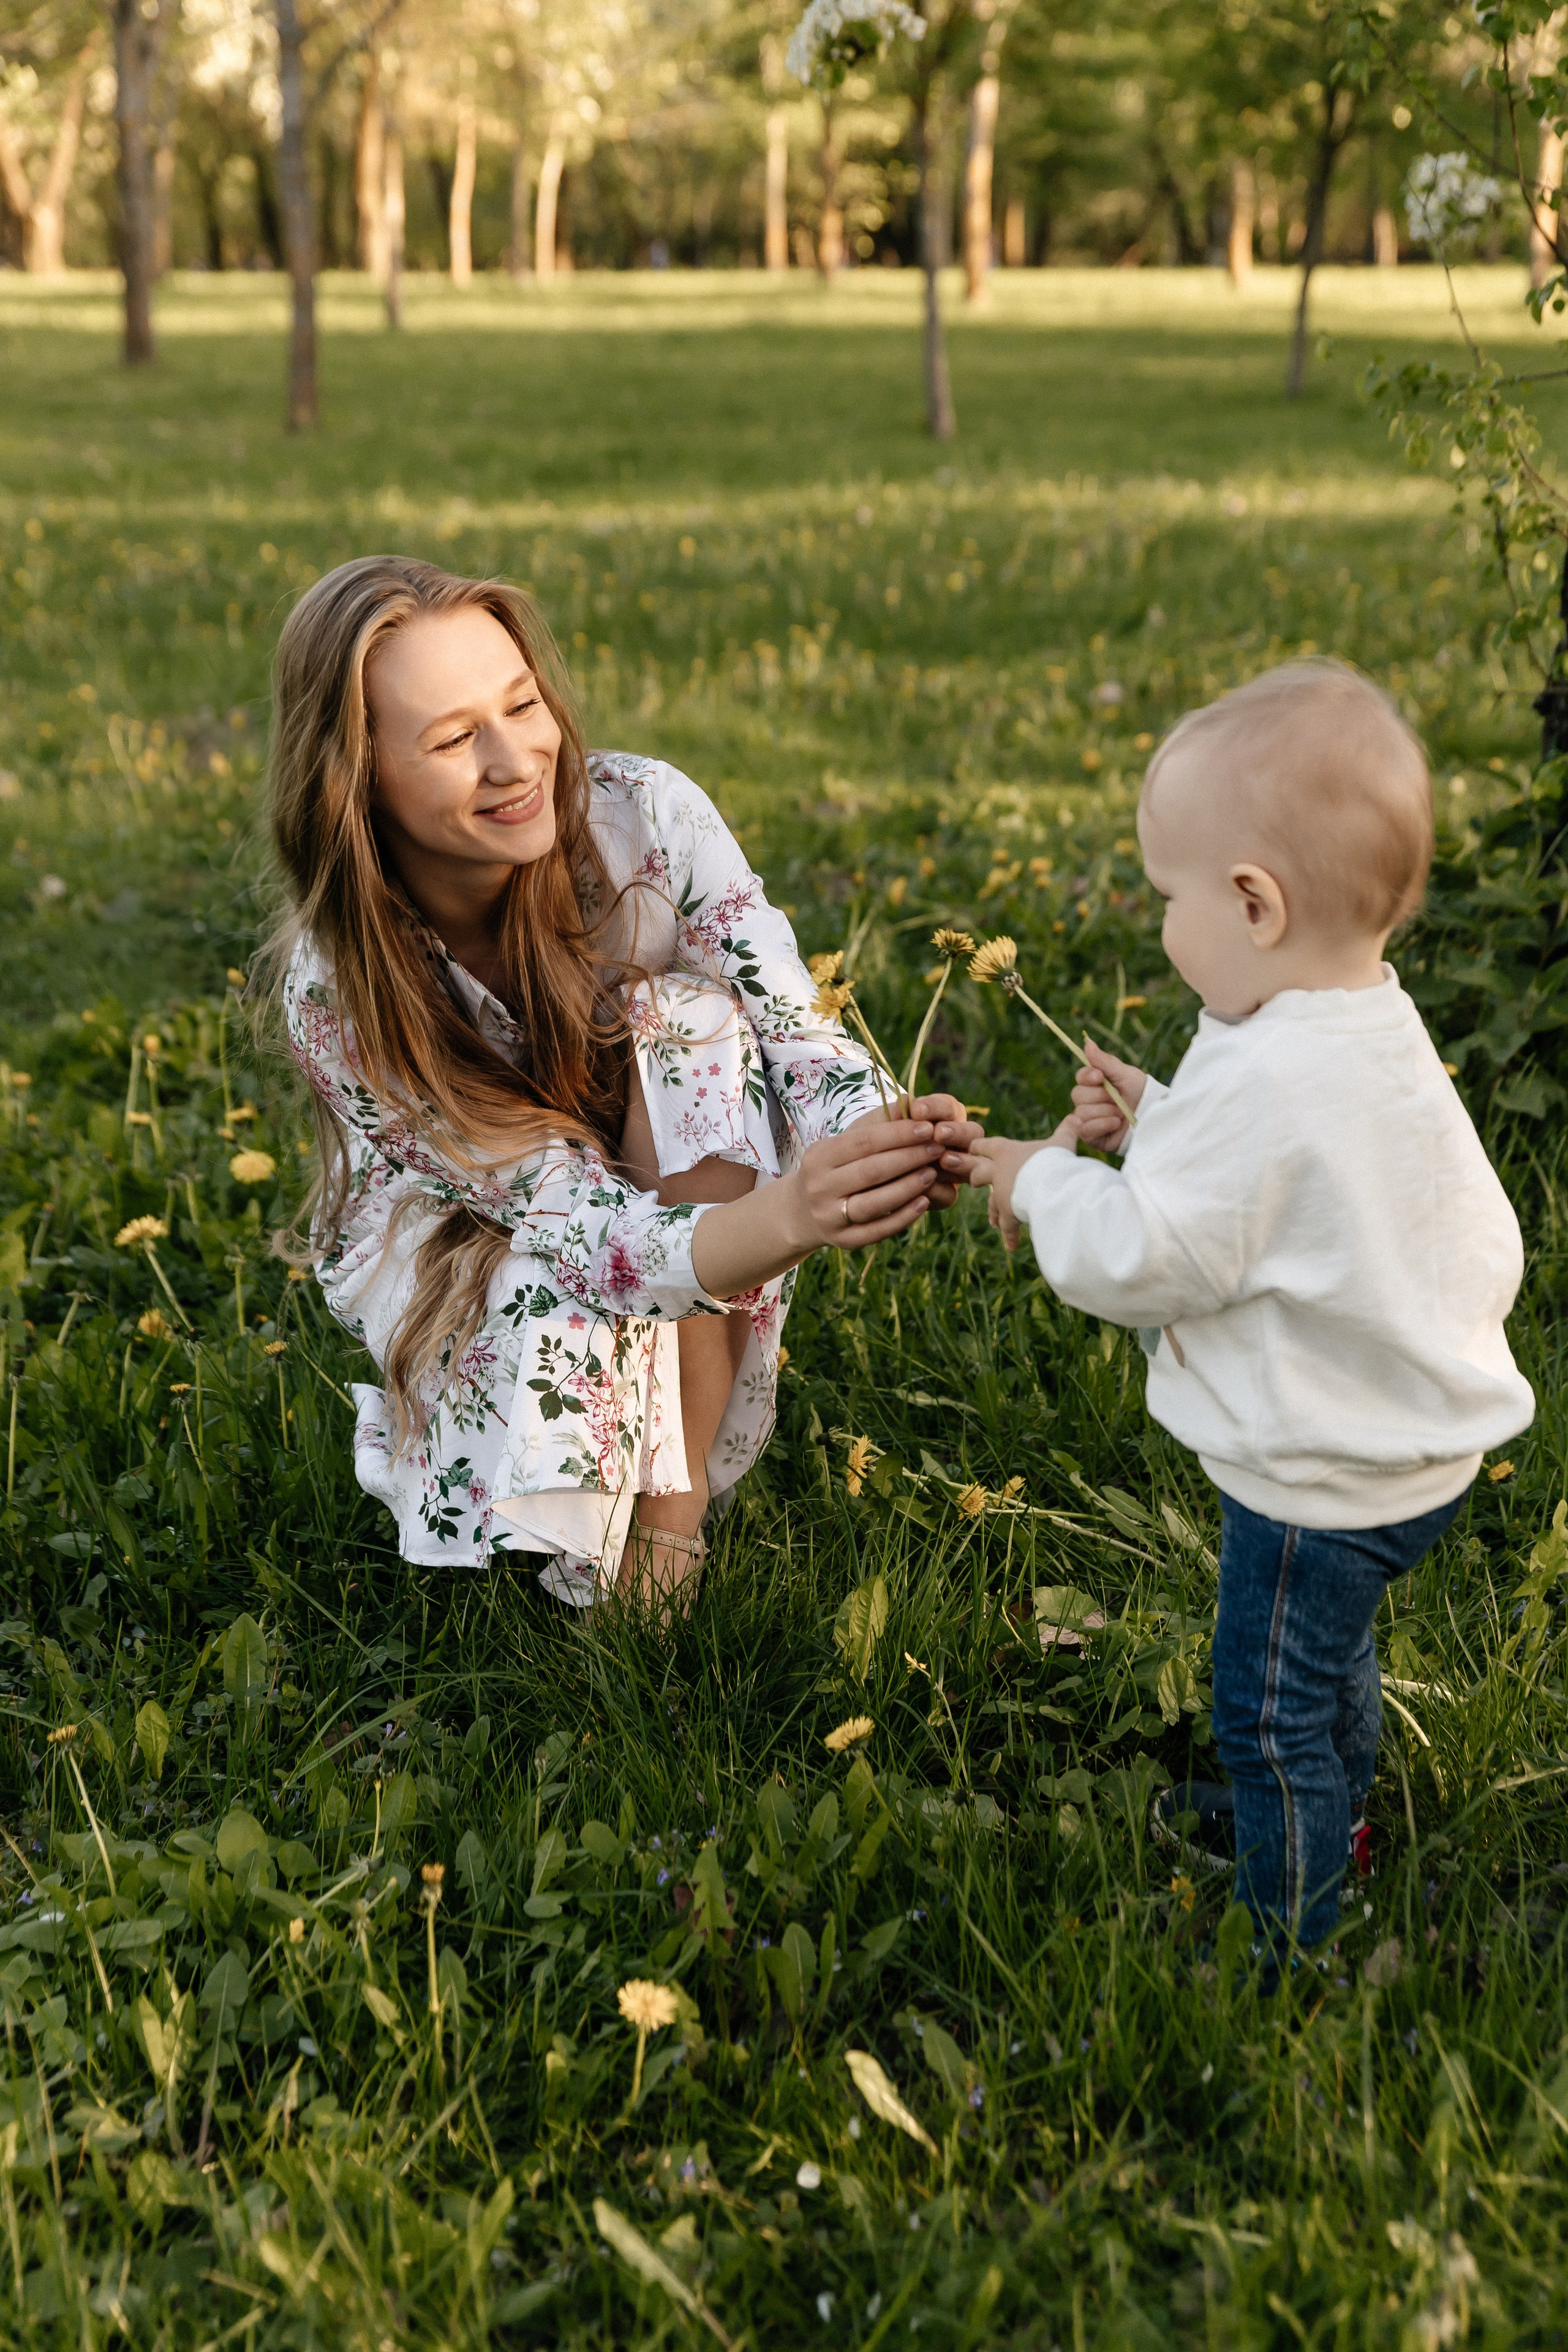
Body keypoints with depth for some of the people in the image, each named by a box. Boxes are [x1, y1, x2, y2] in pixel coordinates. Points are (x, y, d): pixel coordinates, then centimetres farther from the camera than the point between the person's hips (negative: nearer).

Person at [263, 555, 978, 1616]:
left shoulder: (644, 813, -24)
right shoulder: (338, 989, -28)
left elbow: (800, 1032, -29)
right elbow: (579, 1226, -34)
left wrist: (881, 1142, -54)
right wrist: (788, 1218, -55)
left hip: (692, 1184, 3)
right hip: (452, 1242, -3)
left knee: (688, 1014, -30)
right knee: (560, 1296, -37)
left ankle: (672, 1509, -23)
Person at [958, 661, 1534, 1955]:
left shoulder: (1263, 1084, -33)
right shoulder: (1376, 1037, -1)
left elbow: (1150, 1261, -26)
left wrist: (1046, 1186, -12)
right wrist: (1157, 1120, 5)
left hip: (1323, 1479, -10)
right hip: (1418, 1444, 10)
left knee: (1273, 1715, 10)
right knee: (1332, 1655, 33)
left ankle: (1286, 1936, 27)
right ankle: (1322, 1815, 56)